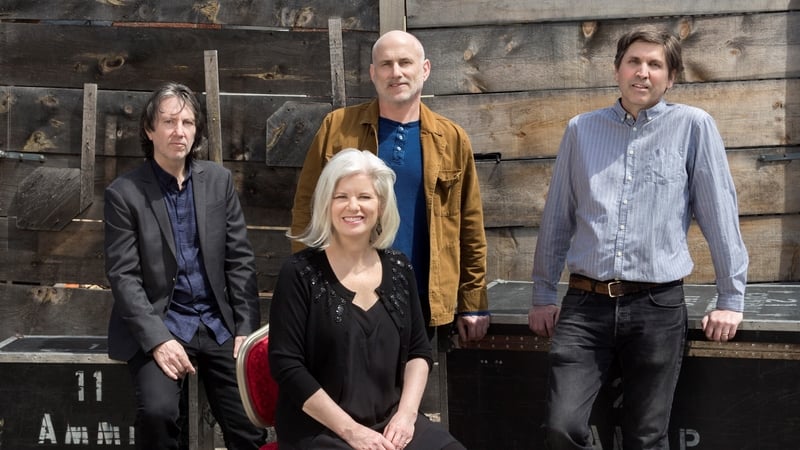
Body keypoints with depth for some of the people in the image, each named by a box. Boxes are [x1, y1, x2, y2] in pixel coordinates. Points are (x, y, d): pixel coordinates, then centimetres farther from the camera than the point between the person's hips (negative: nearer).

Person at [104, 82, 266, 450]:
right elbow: (123, 276, -8)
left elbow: (240, 259, 6)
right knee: (158, 411, -27)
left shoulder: (219, 180, 6)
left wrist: (247, 329, -2)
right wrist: (157, 339, -19)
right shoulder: (124, 193, -4)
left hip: (218, 325, 3)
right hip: (157, 325, -3)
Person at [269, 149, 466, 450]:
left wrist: (406, 413, -4)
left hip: (391, 422, 4)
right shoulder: (300, 273, -6)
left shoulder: (399, 268, 7)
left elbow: (419, 351, 12)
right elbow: (287, 366, -10)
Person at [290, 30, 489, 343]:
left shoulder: (451, 139, 5)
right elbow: (307, 208, 3)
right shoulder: (338, 127, 1)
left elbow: (470, 228, 7)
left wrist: (473, 305, 6)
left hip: (424, 303, 1)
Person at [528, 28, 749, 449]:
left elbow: (719, 213, 2)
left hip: (658, 306, -1)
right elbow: (557, 216, 14)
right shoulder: (581, 129, 8)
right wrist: (542, 293, 15)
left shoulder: (693, 126, 1)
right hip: (585, 304, 2)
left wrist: (731, 298, 1)